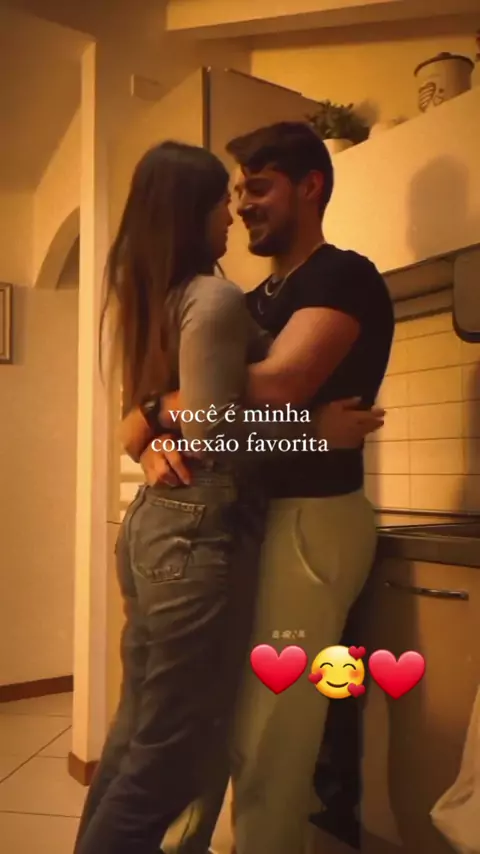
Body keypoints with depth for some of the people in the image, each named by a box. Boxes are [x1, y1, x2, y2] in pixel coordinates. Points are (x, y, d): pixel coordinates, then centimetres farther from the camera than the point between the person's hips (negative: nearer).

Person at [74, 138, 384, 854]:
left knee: (138, 728, 20)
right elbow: (212, 436, -22)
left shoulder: (145, 296, 11)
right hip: (201, 531, -9)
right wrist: (316, 428, -14)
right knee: (174, 747, 6)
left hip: (151, 519, 9)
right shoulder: (214, 298, -14)